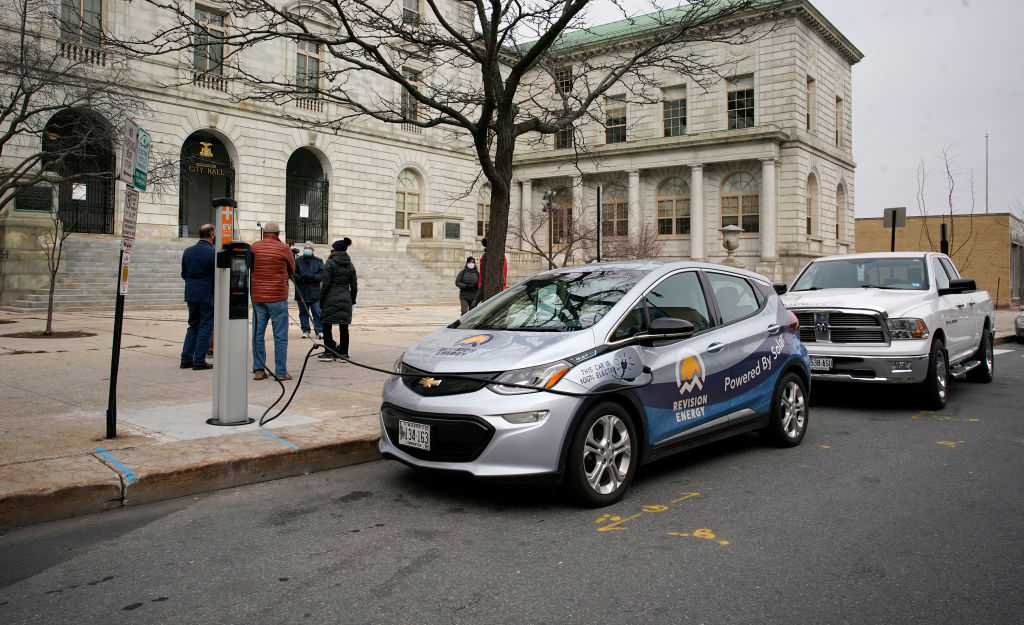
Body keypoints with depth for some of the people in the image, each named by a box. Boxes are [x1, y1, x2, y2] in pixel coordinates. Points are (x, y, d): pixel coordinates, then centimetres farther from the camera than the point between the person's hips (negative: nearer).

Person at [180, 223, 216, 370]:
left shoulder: (188, 251, 5)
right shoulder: (213, 253, -13)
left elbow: (183, 274, 11)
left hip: (191, 294, 6)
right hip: (207, 295, -6)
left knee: (193, 326, 15)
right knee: (205, 327, 2)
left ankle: (186, 359, 15)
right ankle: (199, 361, 2)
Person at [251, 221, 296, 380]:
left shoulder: (254, 247, 5)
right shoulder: (284, 249, -3)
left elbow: (249, 268, 14)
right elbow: (292, 271, 9)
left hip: (258, 297, 3)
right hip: (278, 297, -3)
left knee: (257, 334, 9)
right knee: (280, 336, 1)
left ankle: (258, 370, 11)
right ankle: (281, 372, 2)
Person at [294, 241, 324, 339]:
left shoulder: (318, 262, 8)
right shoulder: (298, 261, 8)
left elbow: (322, 275, 0)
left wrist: (312, 276, -16)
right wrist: (301, 277, -16)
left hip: (314, 292, -1)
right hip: (301, 292, 1)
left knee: (317, 312, -5)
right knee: (303, 312, 6)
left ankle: (320, 331, -1)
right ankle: (305, 331, 16)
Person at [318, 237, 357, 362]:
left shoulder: (330, 263, -6)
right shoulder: (350, 265, 10)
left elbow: (326, 284, -9)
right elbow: (354, 286, 10)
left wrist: (321, 300, -3)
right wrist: (352, 301, 18)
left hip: (330, 299, -5)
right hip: (345, 299, 5)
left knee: (327, 325, 5)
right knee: (344, 327, 6)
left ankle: (329, 353, 6)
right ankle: (343, 353, 9)